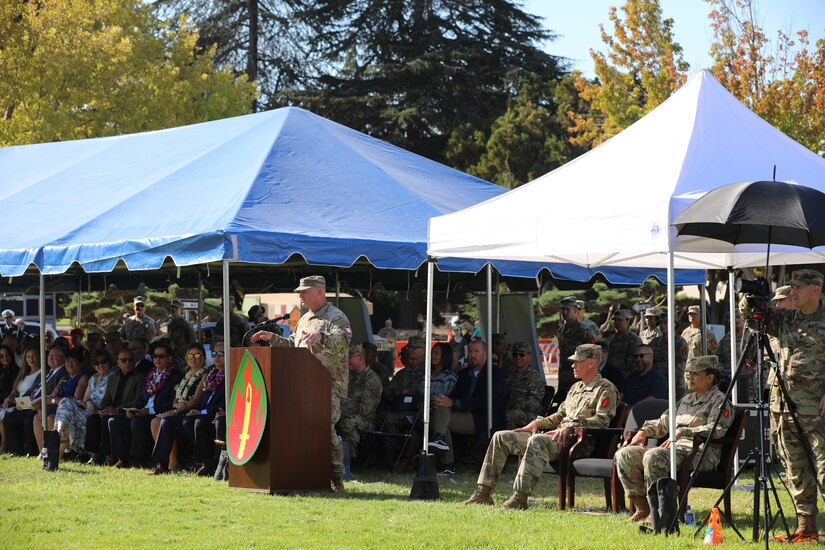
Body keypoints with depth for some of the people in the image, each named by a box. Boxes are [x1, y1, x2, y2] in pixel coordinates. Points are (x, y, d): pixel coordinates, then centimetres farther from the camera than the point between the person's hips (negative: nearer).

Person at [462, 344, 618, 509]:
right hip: (557, 437, 9)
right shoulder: (576, 387, 27)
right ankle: (483, 492, -4)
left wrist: (570, 427, -24)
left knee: (537, 440, -40)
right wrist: (537, 423, 15)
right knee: (501, 437, 2)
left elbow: (602, 420, -16)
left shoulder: (606, 389, -1)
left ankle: (520, 498, -42)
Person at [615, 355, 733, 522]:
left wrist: (683, 431, -25)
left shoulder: (719, 401, 0)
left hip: (701, 454, -9)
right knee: (625, 455, -6)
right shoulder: (686, 399, 27)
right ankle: (643, 507, -4)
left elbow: (716, 429, -17)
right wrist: (645, 430, 15)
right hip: (676, 449, 9)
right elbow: (664, 422, 35)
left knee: (653, 456, -35)